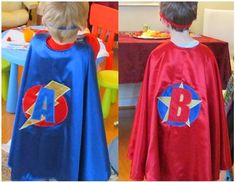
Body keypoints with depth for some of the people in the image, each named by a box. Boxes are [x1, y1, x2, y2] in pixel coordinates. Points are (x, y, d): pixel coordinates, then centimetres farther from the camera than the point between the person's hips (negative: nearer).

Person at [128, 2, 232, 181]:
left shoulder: (157, 57, -16)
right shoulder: (207, 56, -12)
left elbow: (147, 107, -10)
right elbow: (215, 104, -6)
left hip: (165, 142, -1)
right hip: (198, 142, 1)